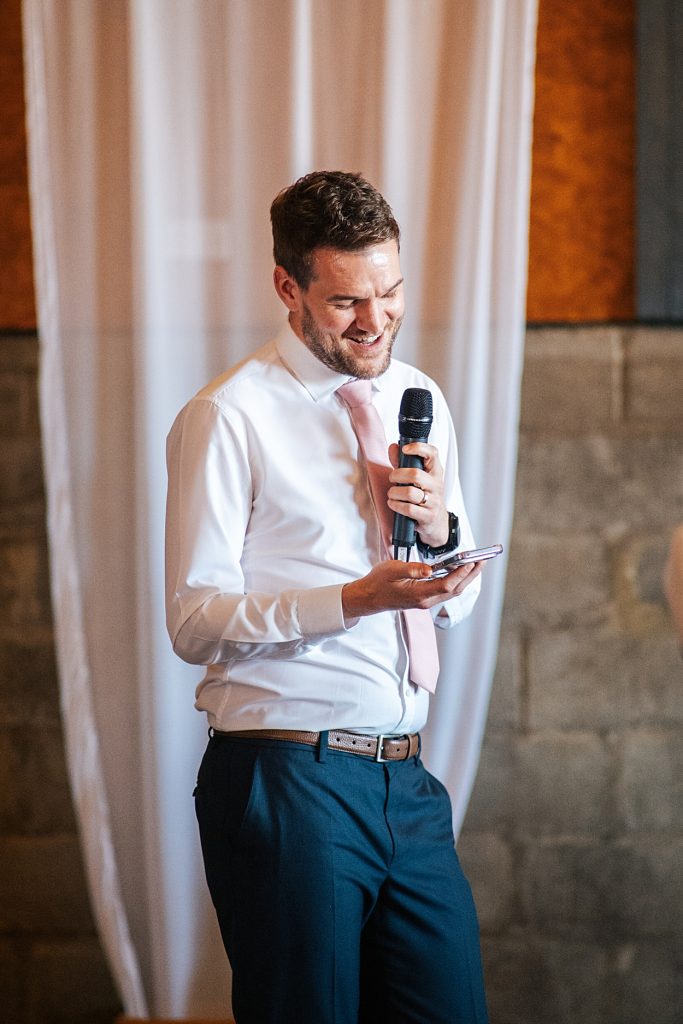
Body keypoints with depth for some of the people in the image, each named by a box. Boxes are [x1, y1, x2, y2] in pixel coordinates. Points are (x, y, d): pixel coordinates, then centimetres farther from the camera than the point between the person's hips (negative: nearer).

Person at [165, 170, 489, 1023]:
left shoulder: (418, 400, 14)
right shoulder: (229, 418, -7)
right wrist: (355, 599, -23)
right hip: (289, 781, -6)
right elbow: (194, 622, -12)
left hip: (404, 781, 6)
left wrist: (441, 528, -3)